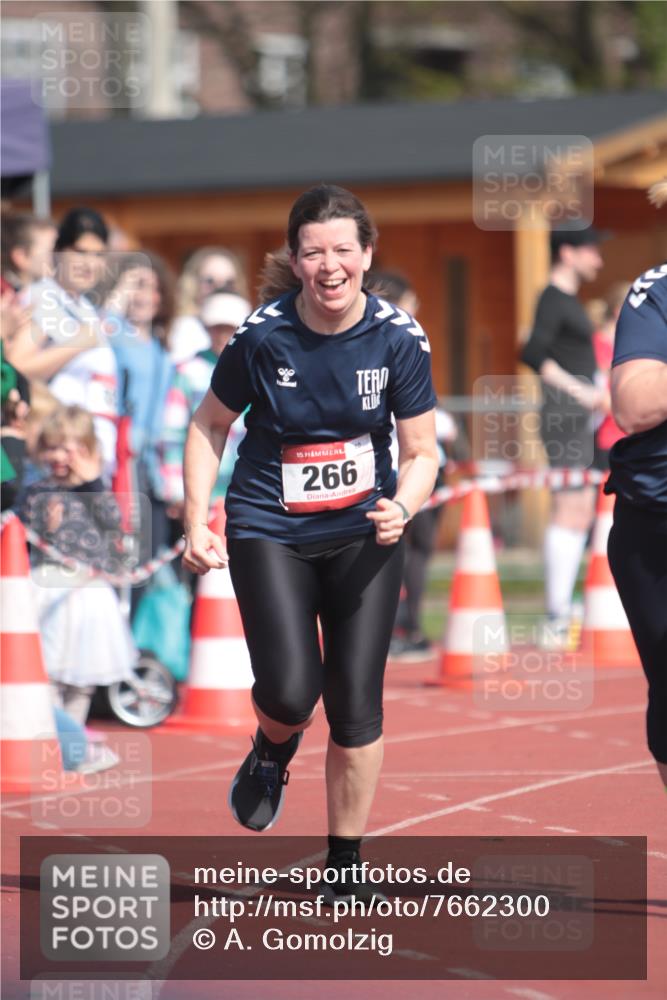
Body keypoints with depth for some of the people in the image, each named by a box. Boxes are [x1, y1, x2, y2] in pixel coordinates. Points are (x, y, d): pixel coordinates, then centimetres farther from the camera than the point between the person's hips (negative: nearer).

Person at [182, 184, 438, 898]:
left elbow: (422, 451, -2)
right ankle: (272, 751, 21)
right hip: (270, 534, -1)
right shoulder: (262, 336, -12)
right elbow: (209, 425, 3)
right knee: (290, 691, -18)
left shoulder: (400, 339, -9)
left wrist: (402, 506, -22)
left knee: (356, 706, -2)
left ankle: (344, 864, 16)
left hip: (365, 535, 1)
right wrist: (196, 523, -4)